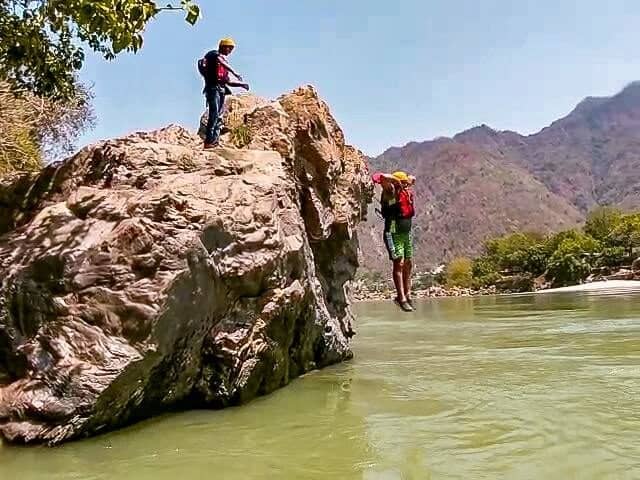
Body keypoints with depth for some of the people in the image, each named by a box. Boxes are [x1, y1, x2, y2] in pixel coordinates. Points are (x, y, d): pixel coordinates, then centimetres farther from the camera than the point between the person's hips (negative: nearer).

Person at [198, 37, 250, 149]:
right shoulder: (214, 54, 4)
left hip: (221, 90, 9)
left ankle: (215, 142, -1)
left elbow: (228, 82, 27)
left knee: (219, 117, 2)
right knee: (214, 113, -20)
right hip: (213, 87, -9)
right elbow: (219, 61, -22)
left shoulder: (224, 61, 28)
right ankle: (209, 141, -27)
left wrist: (241, 84, 13)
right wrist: (234, 73, -29)